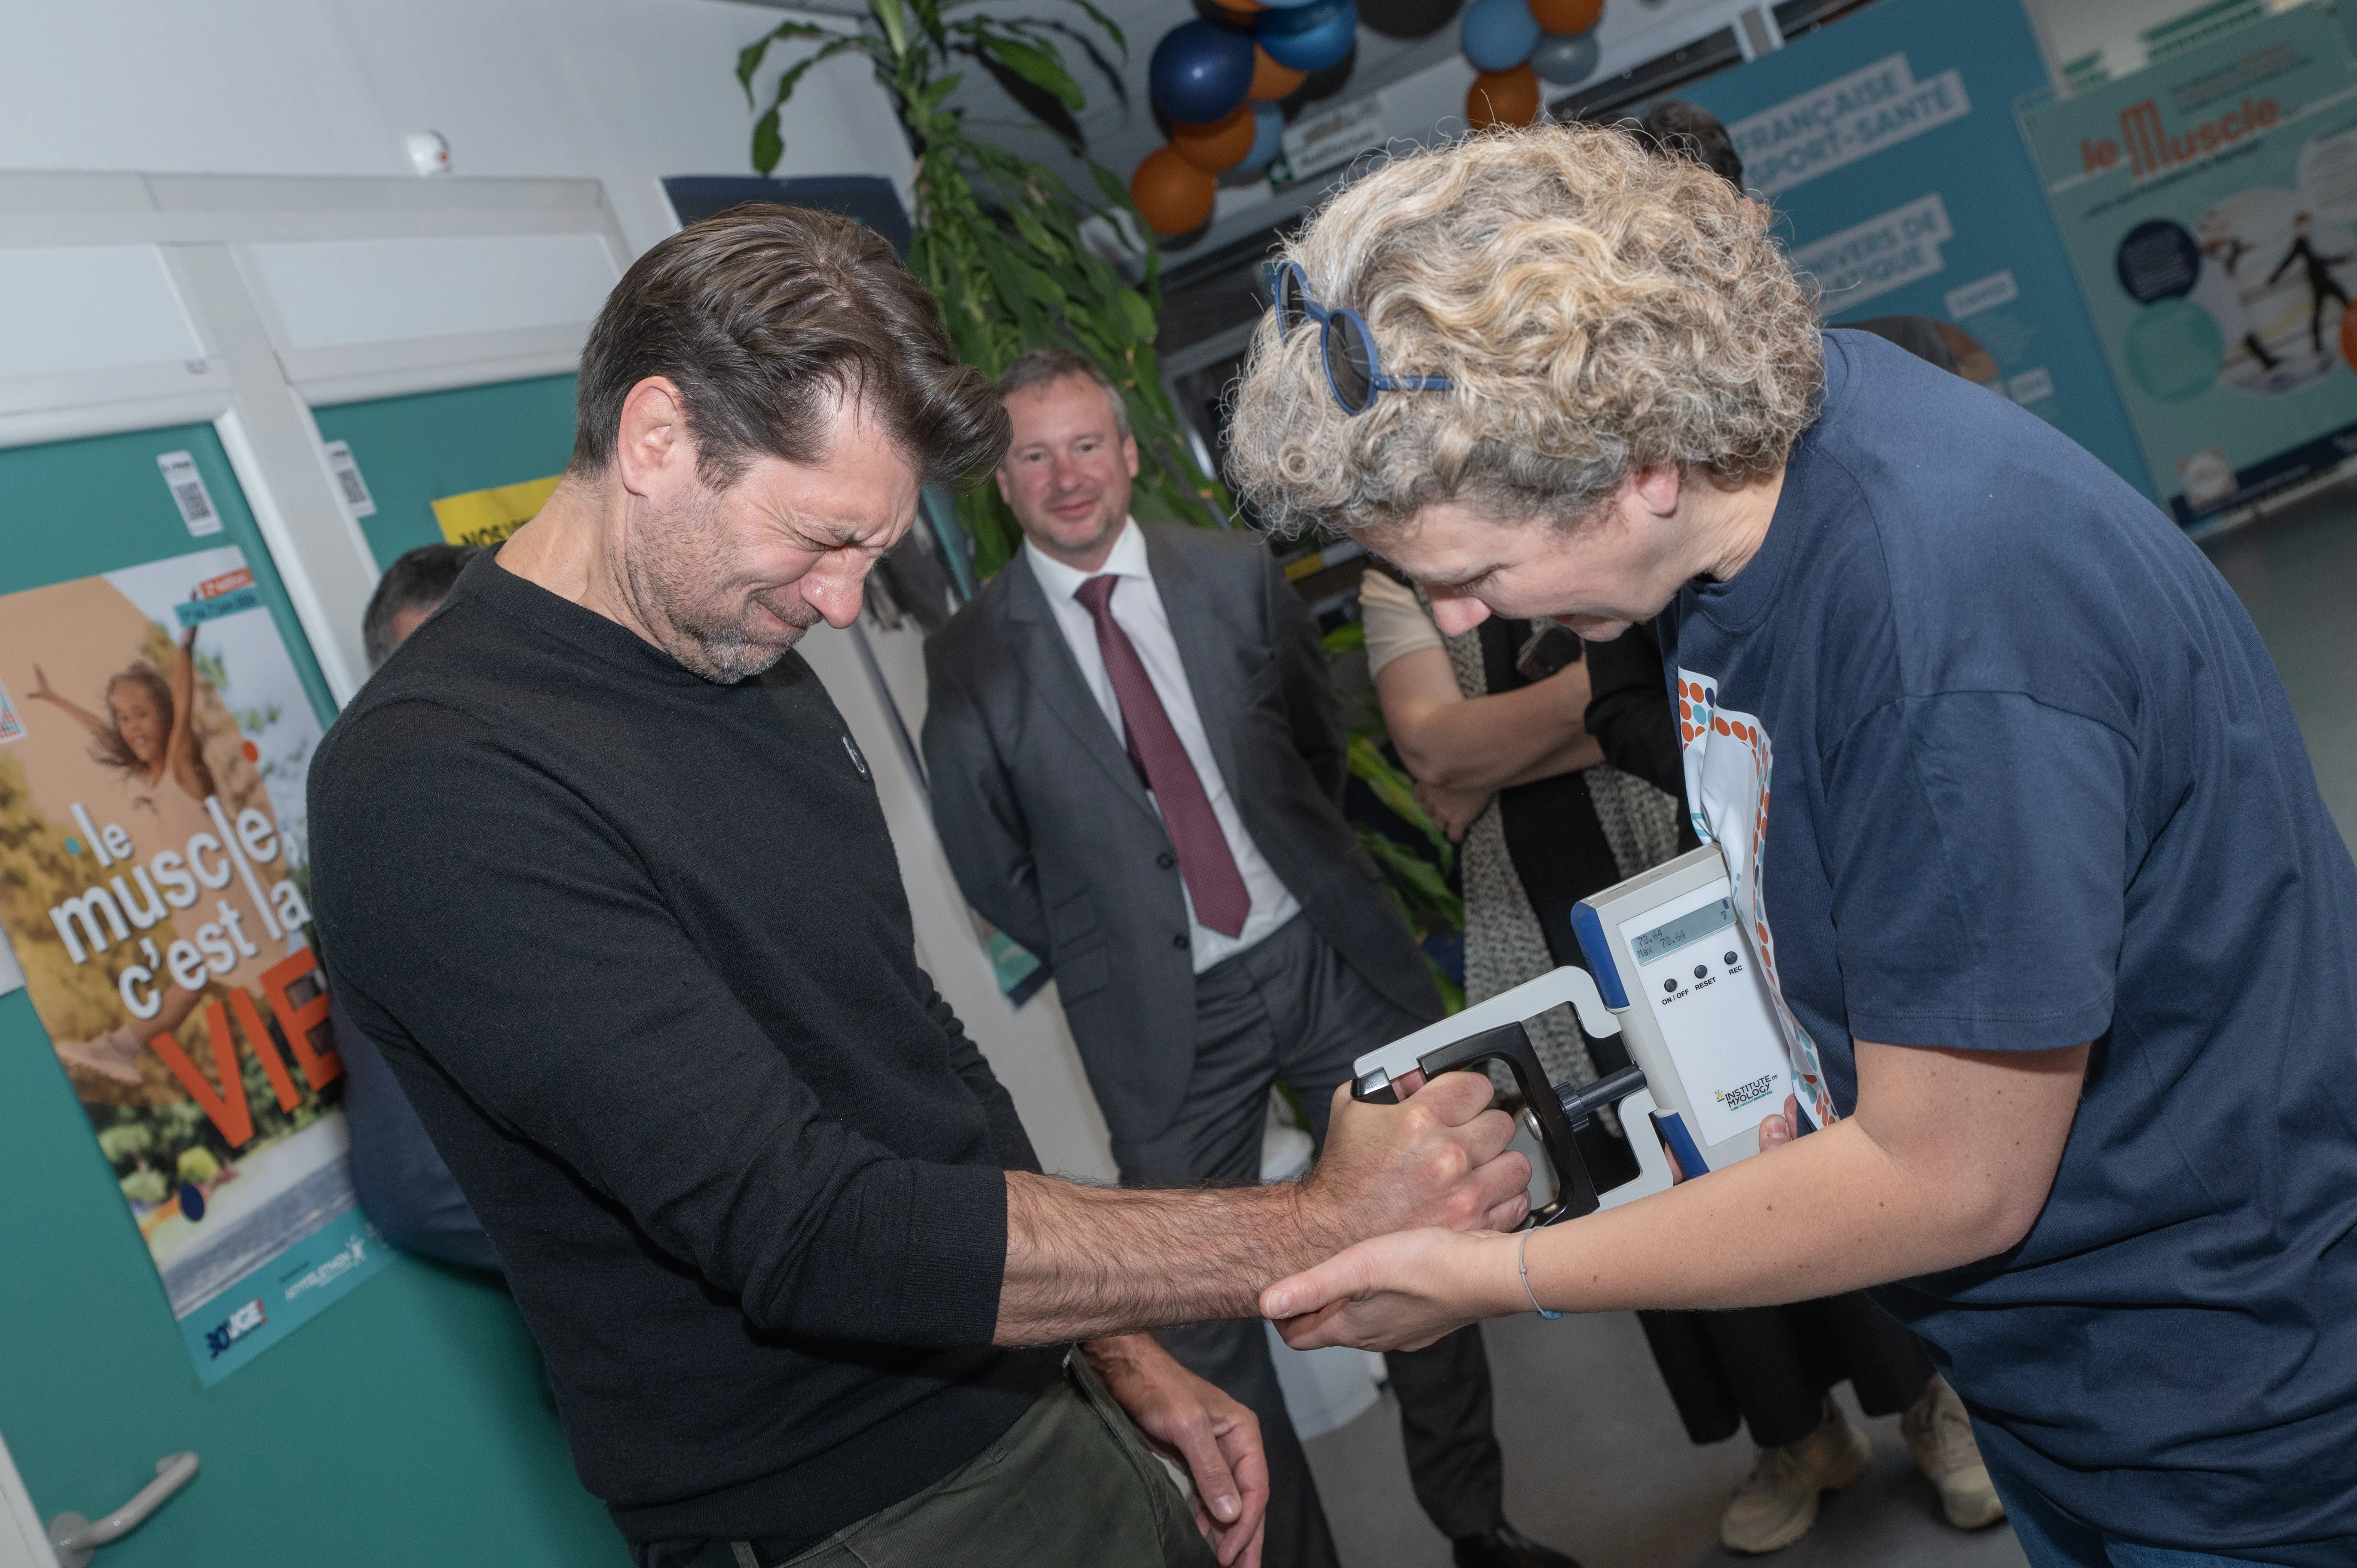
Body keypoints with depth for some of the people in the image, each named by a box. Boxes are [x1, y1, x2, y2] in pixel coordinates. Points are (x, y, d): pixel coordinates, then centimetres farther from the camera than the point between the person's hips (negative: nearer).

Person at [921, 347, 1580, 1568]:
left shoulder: (1236, 573, 1)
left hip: (1327, 953, 3)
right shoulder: (971, 659, -6)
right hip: (1168, 1020, -2)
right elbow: (993, 869, 1)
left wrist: (1304, 870, 7)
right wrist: (1113, 958, 0)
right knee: (1205, 1323, 3)